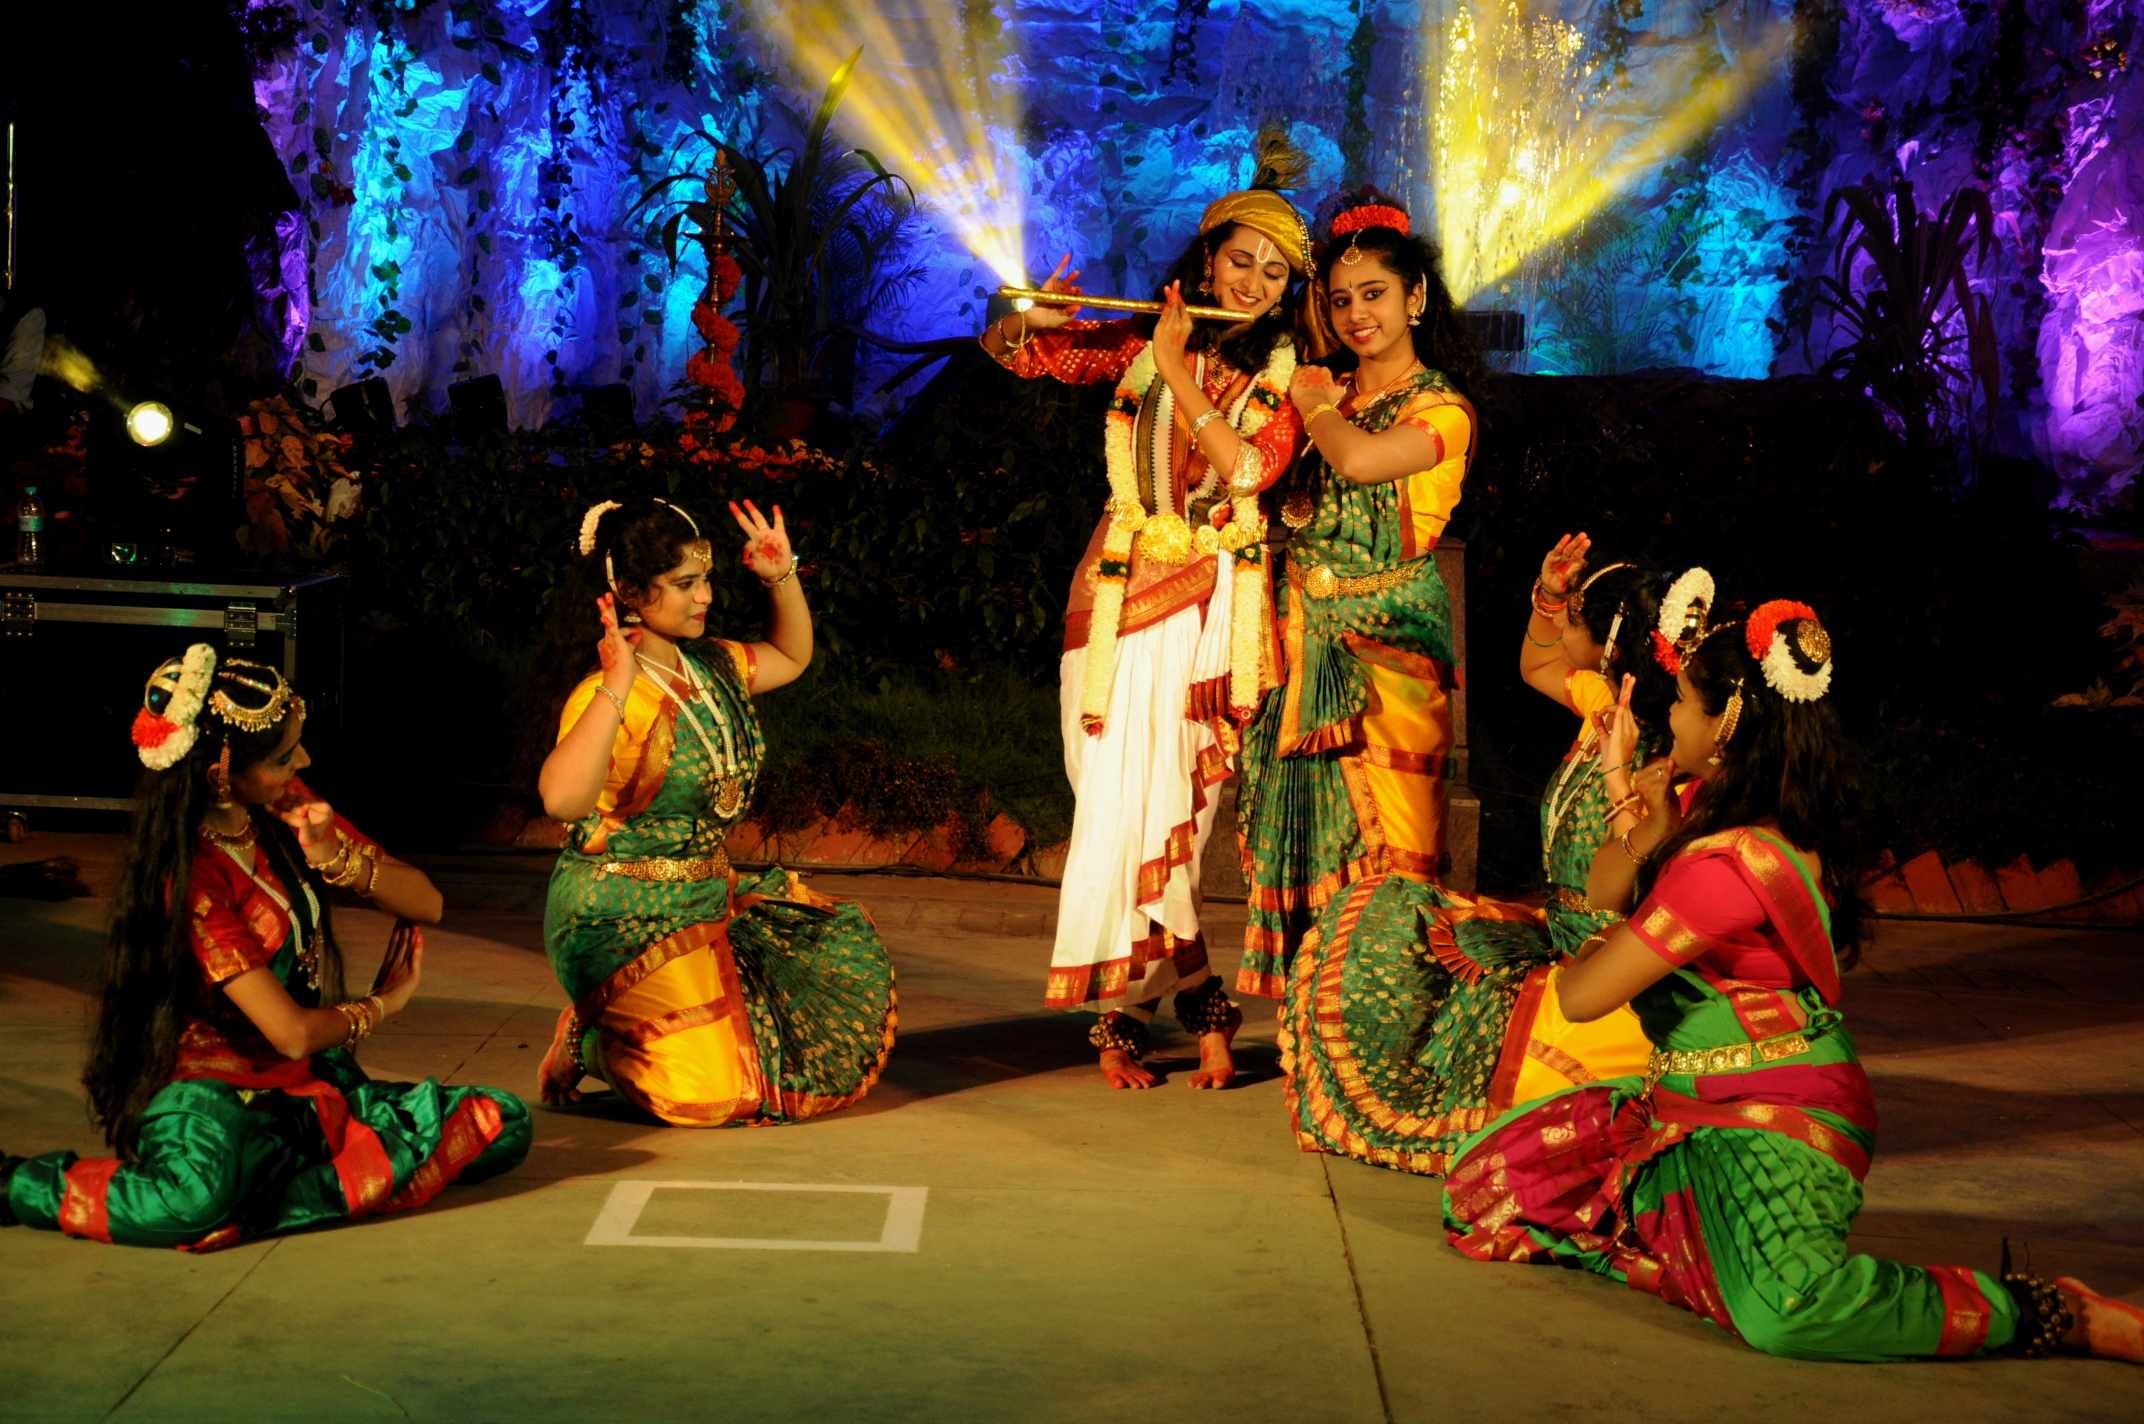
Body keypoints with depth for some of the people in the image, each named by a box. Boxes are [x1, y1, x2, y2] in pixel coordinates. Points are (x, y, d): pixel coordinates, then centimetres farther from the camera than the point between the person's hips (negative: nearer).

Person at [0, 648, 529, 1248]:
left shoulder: (285, 807, 4)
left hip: (314, 1087, 7)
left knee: (503, 1124, -14)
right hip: (217, 1091, -7)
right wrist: (385, 1003, 2)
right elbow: (293, 1032, -18)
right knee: (200, 1199, -43)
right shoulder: (191, 876, -17)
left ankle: (261, 1200, -20)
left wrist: (335, 859, -14)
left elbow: (426, 904, 5)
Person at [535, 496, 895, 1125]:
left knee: (846, 955, 13)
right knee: (712, 1093, -20)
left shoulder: (712, 666, 4)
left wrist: (783, 577, 9)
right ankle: (587, 1040, 9)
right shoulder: (604, 696, -22)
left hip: (709, 895, 9)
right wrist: (617, 688, -42)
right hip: (623, 916, -9)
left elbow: (791, 657, 26)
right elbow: (562, 799, -41)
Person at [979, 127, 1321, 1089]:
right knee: (1121, 798, -4)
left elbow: (1252, 466, -14)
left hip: (1218, 602, 0)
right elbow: (1010, 353, 7)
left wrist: (1181, 375, -17)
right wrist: (1036, 315, -15)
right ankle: (1195, 1002, 5)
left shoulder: (1289, 368, 2)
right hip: (1124, 586, 1)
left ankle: (1129, 1012, 10)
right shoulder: (1140, 341, 5)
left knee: (1176, 802, 0)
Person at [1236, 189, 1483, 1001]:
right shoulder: (1329, 395, 15)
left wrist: (1317, 406, -6)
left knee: (1379, 838, -6)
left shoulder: (1442, 409, -5)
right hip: (1308, 639, 6)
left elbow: (1358, 460, -24)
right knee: (1306, 825, 5)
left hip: (1387, 644, -6)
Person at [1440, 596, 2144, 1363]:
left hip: (1769, 1127, -10)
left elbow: (1581, 995, -17)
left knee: (1782, 1309, -39)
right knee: (1481, 1176, 8)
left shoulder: (1727, 862, -24)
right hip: (1689, 1103, 10)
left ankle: (2052, 1310, -17)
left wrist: (1590, 950, 0)